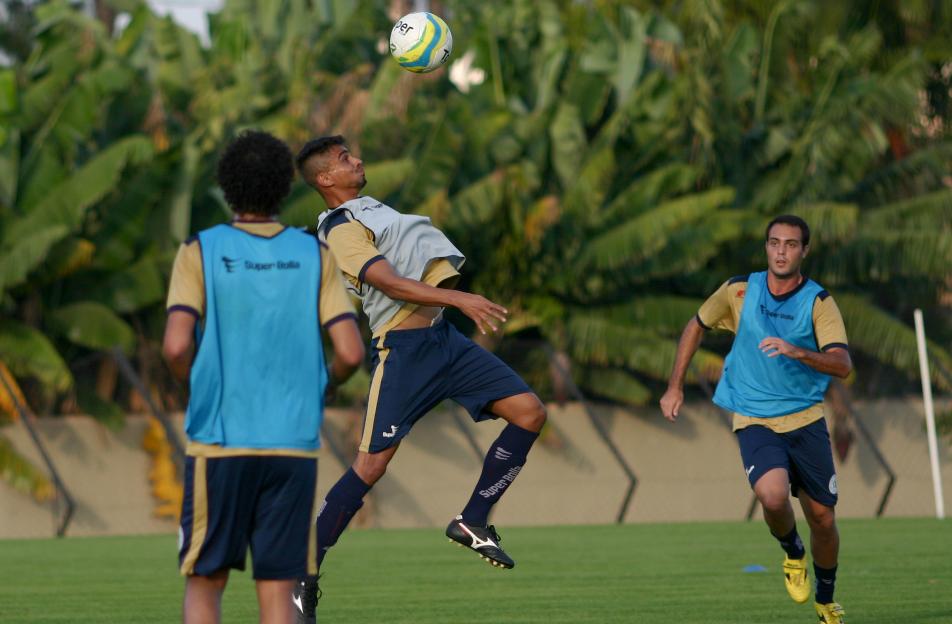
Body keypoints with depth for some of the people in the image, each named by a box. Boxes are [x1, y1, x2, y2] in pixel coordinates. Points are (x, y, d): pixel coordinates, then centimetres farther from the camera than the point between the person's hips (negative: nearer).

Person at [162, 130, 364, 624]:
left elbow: (176, 347, -13)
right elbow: (350, 352, -4)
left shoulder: (201, 251, -2)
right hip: (294, 445, 1)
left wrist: (193, 382, 9)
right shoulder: (314, 256, 3)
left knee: (205, 583, 10)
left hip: (219, 442, -1)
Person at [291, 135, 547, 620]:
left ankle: (472, 522, 6)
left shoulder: (367, 209, 19)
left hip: (442, 338, 9)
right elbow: (392, 284, -23)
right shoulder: (342, 230, -11)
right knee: (371, 466, -11)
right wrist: (459, 299, -30)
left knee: (529, 413, -1)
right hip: (403, 350, -9)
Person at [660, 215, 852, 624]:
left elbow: (842, 364, -19)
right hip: (754, 421, -1)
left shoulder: (818, 302, -7)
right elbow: (696, 326, 15)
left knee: (822, 518, 5)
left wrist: (796, 351, -37)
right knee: (773, 496, -28)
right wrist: (675, 387, 12)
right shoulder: (739, 290, -3)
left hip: (806, 420, 1)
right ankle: (792, 553, 6)